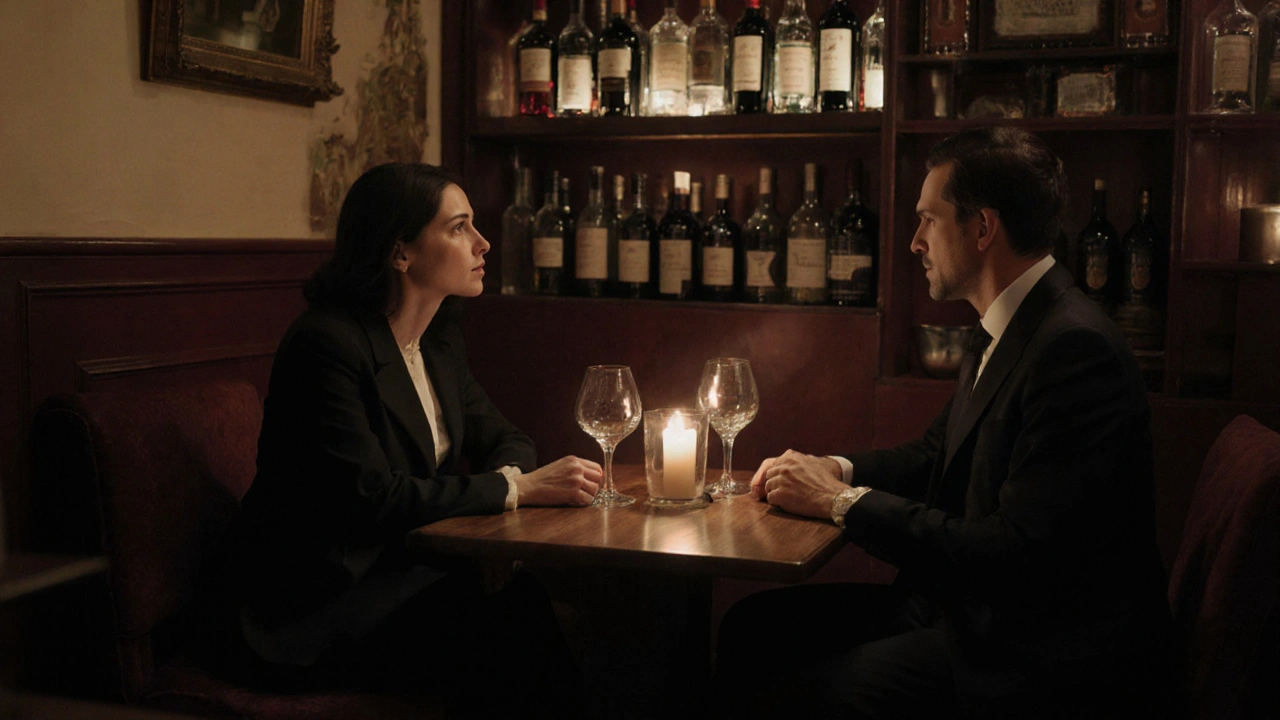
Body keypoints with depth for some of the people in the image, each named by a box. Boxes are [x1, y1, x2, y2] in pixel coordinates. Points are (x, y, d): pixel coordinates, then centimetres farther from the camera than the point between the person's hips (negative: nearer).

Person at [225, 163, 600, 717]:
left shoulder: (440, 340, 9)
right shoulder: (326, 343, -18)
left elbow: (503, 438, 13)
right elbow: (372, 497, -25)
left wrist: (518, 477, -12)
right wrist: (516, 488, -23)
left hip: (402, 567, 8)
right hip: (316, 604, -7)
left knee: (544, 600, -18)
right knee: (518, 630, -24)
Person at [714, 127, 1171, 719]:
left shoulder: (1077, 348, -22)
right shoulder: (1001, 332, 9)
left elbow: (1019, 555, -27)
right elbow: (938, 453, 23)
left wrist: (845, 502, -18)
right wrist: (839, 471, 2)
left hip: (1045, 655, -9)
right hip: (966, 605, 9)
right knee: (752, 627, 3)